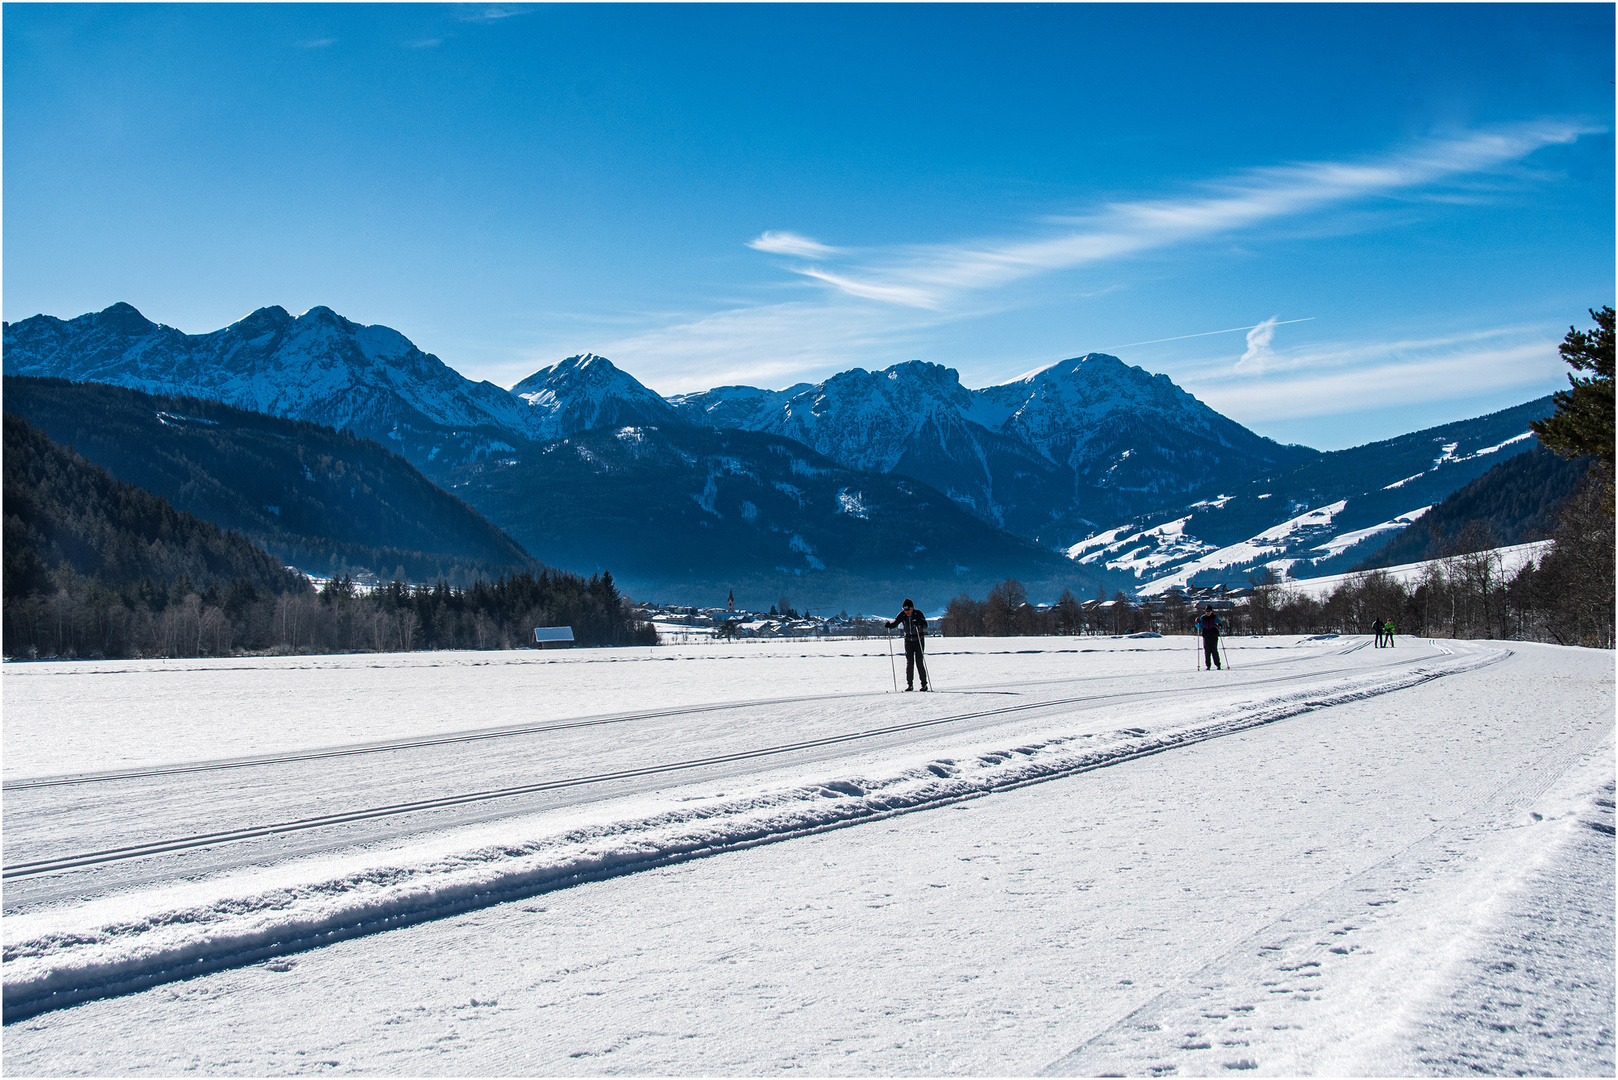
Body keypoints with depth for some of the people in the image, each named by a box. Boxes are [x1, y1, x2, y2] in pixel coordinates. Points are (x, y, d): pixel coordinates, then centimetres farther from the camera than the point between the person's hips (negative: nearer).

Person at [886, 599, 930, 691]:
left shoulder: (918, 614, -17)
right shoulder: (902, 615, -6)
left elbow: (925, 625, -27)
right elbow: (895, 622, -12)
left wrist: (919, 624, -48)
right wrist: (889, 625, -34)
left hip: (919, 640, -3)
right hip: (908, 640, 3)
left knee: (919, 662, -6)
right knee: (909, 662, -2)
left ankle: (924, 684, 2)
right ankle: (909, 684, 3)